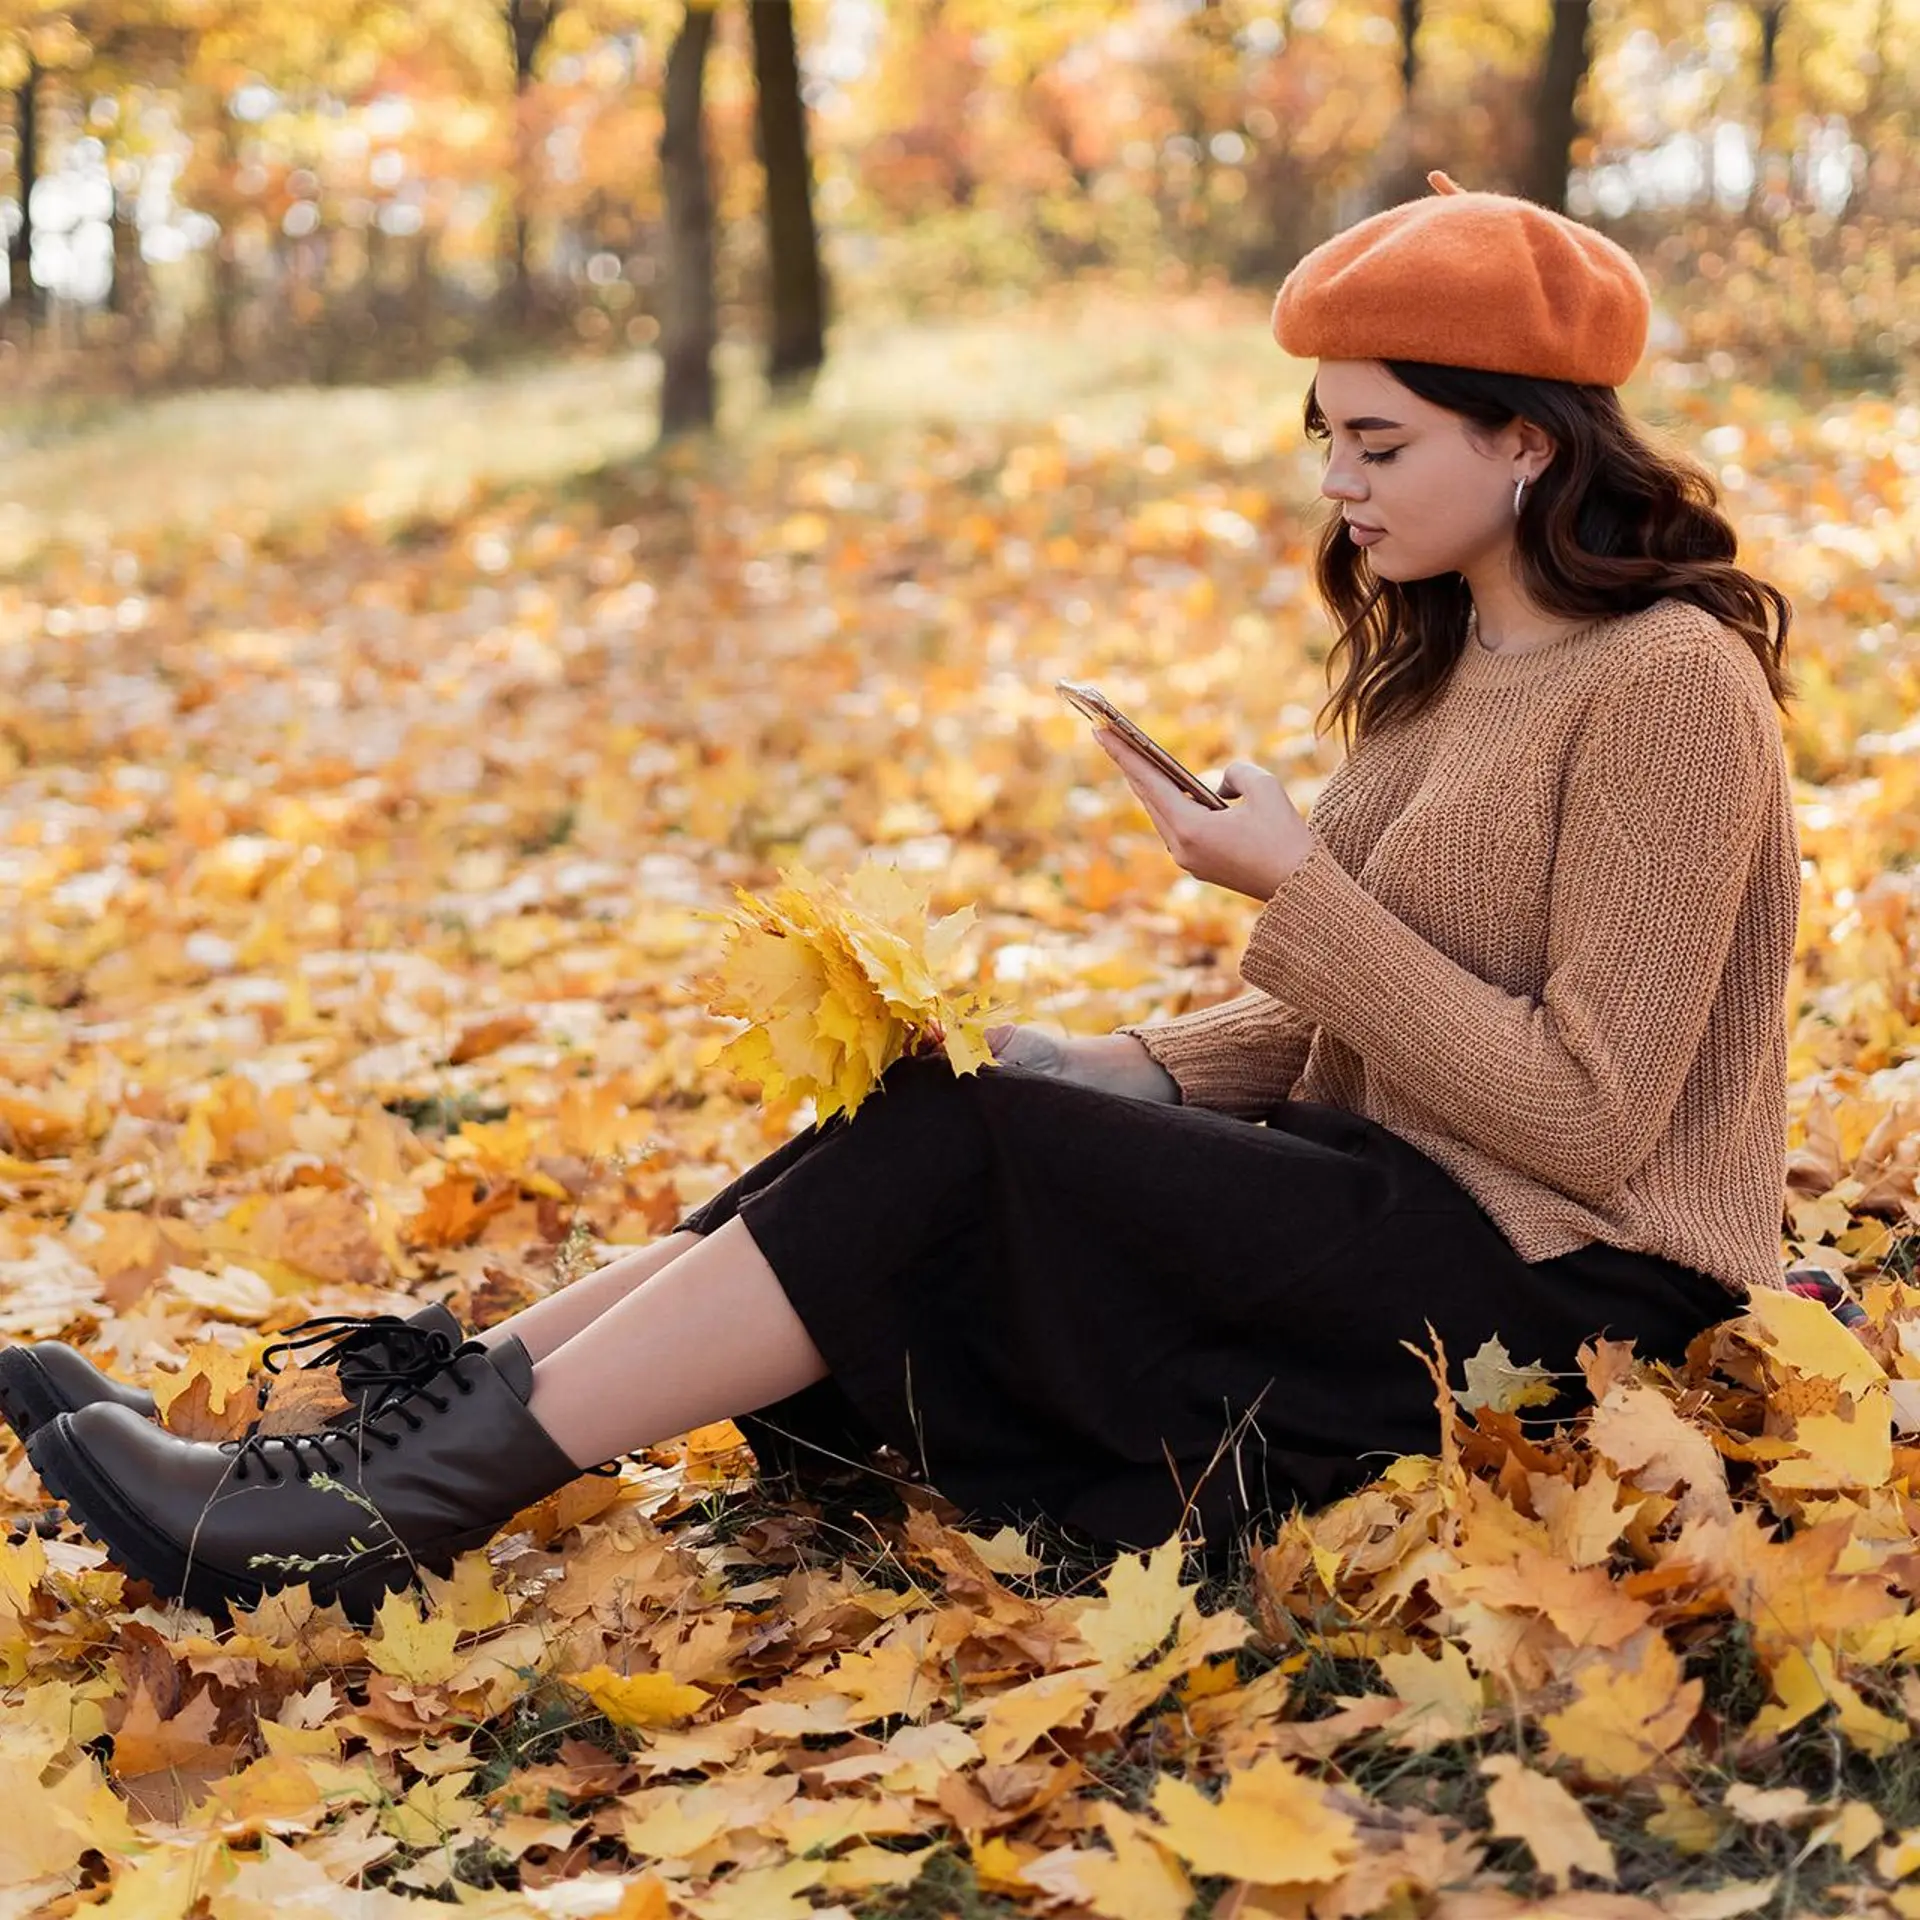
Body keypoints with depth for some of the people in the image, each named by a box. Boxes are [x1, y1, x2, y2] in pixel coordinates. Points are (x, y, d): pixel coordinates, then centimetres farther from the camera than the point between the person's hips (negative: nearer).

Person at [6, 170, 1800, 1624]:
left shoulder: (1669, 682, -14)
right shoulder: (1453, 654, 14)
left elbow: (1587, 1119, -19)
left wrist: (1296, 888, -20)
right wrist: (1138, 1067, 0)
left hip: (1554, 1272, -8)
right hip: (1388, 1196, 8)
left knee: (956, 1146, -21)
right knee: (970, 1101, -10)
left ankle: (389, 1510, -21)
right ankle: (439, 1402, -15)